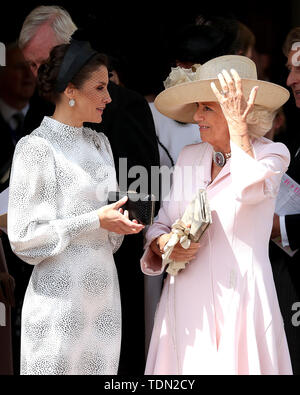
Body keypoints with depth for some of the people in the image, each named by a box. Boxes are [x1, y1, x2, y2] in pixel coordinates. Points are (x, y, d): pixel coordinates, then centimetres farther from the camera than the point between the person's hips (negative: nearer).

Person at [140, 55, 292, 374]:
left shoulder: (272, 154, -1)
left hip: (238, 297, -4)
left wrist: (237, 126, -16)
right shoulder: (189, 157, 13)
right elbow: (163, 222, 17)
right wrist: (163, 244, -6)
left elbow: (249, 190, -23)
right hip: (186, 297, 4)